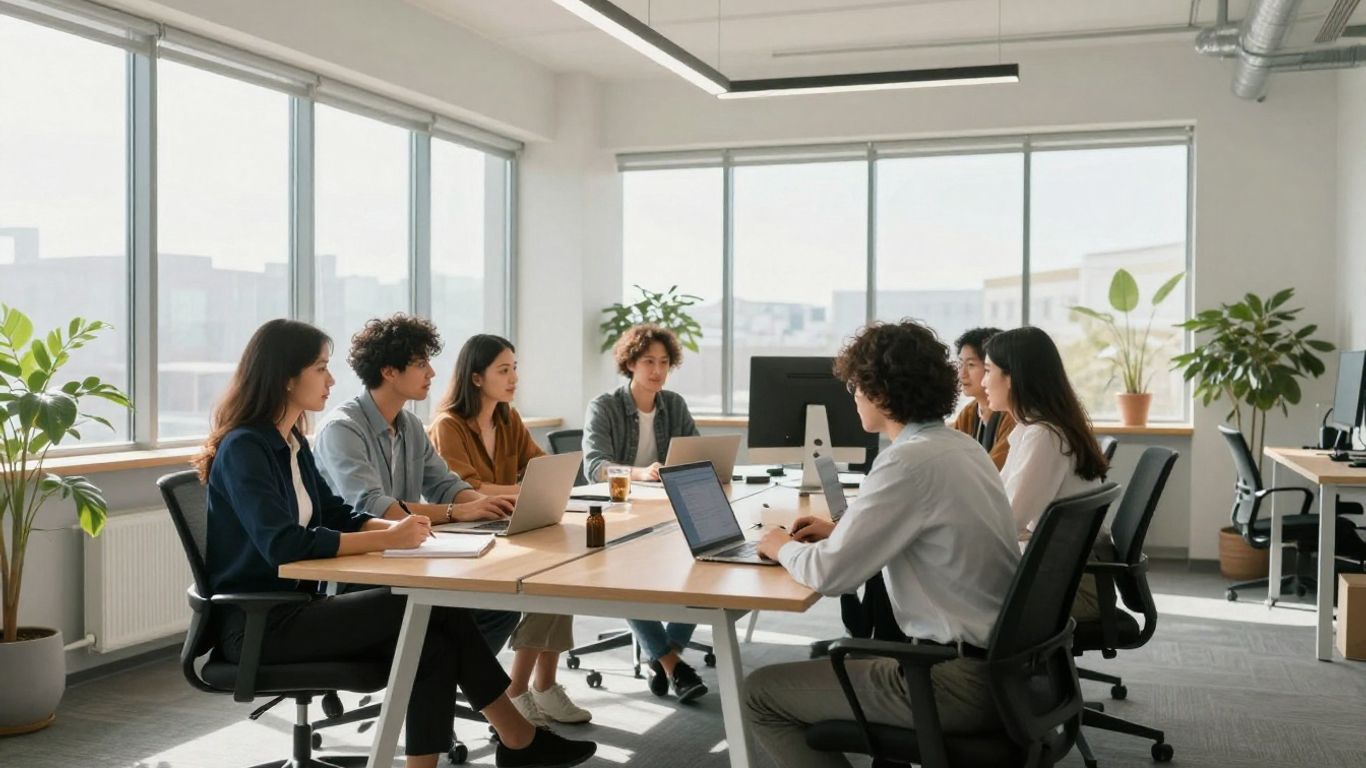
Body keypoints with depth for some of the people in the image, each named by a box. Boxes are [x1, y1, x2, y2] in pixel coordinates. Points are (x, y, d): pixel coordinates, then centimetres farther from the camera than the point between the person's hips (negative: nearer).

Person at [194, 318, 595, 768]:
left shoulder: (291, 441, 11)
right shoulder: (243, 448, -16)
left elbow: (335, 514, 15)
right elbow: (283, 545, -27)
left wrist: (394, 527, -5)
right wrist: (386, 539, -26)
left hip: (294, 607, 8)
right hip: (257, 623, -8)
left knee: (434, 647, -15)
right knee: (431, 606, -17)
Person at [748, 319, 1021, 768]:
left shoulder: (911, 461, -19)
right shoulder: (960, 445, 8)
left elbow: (830, 574, -18)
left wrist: (782, 548, 2)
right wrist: (841, 531, 18)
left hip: (963, 681, -9)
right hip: (1002, 663, 9)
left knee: (761, 692, 0)